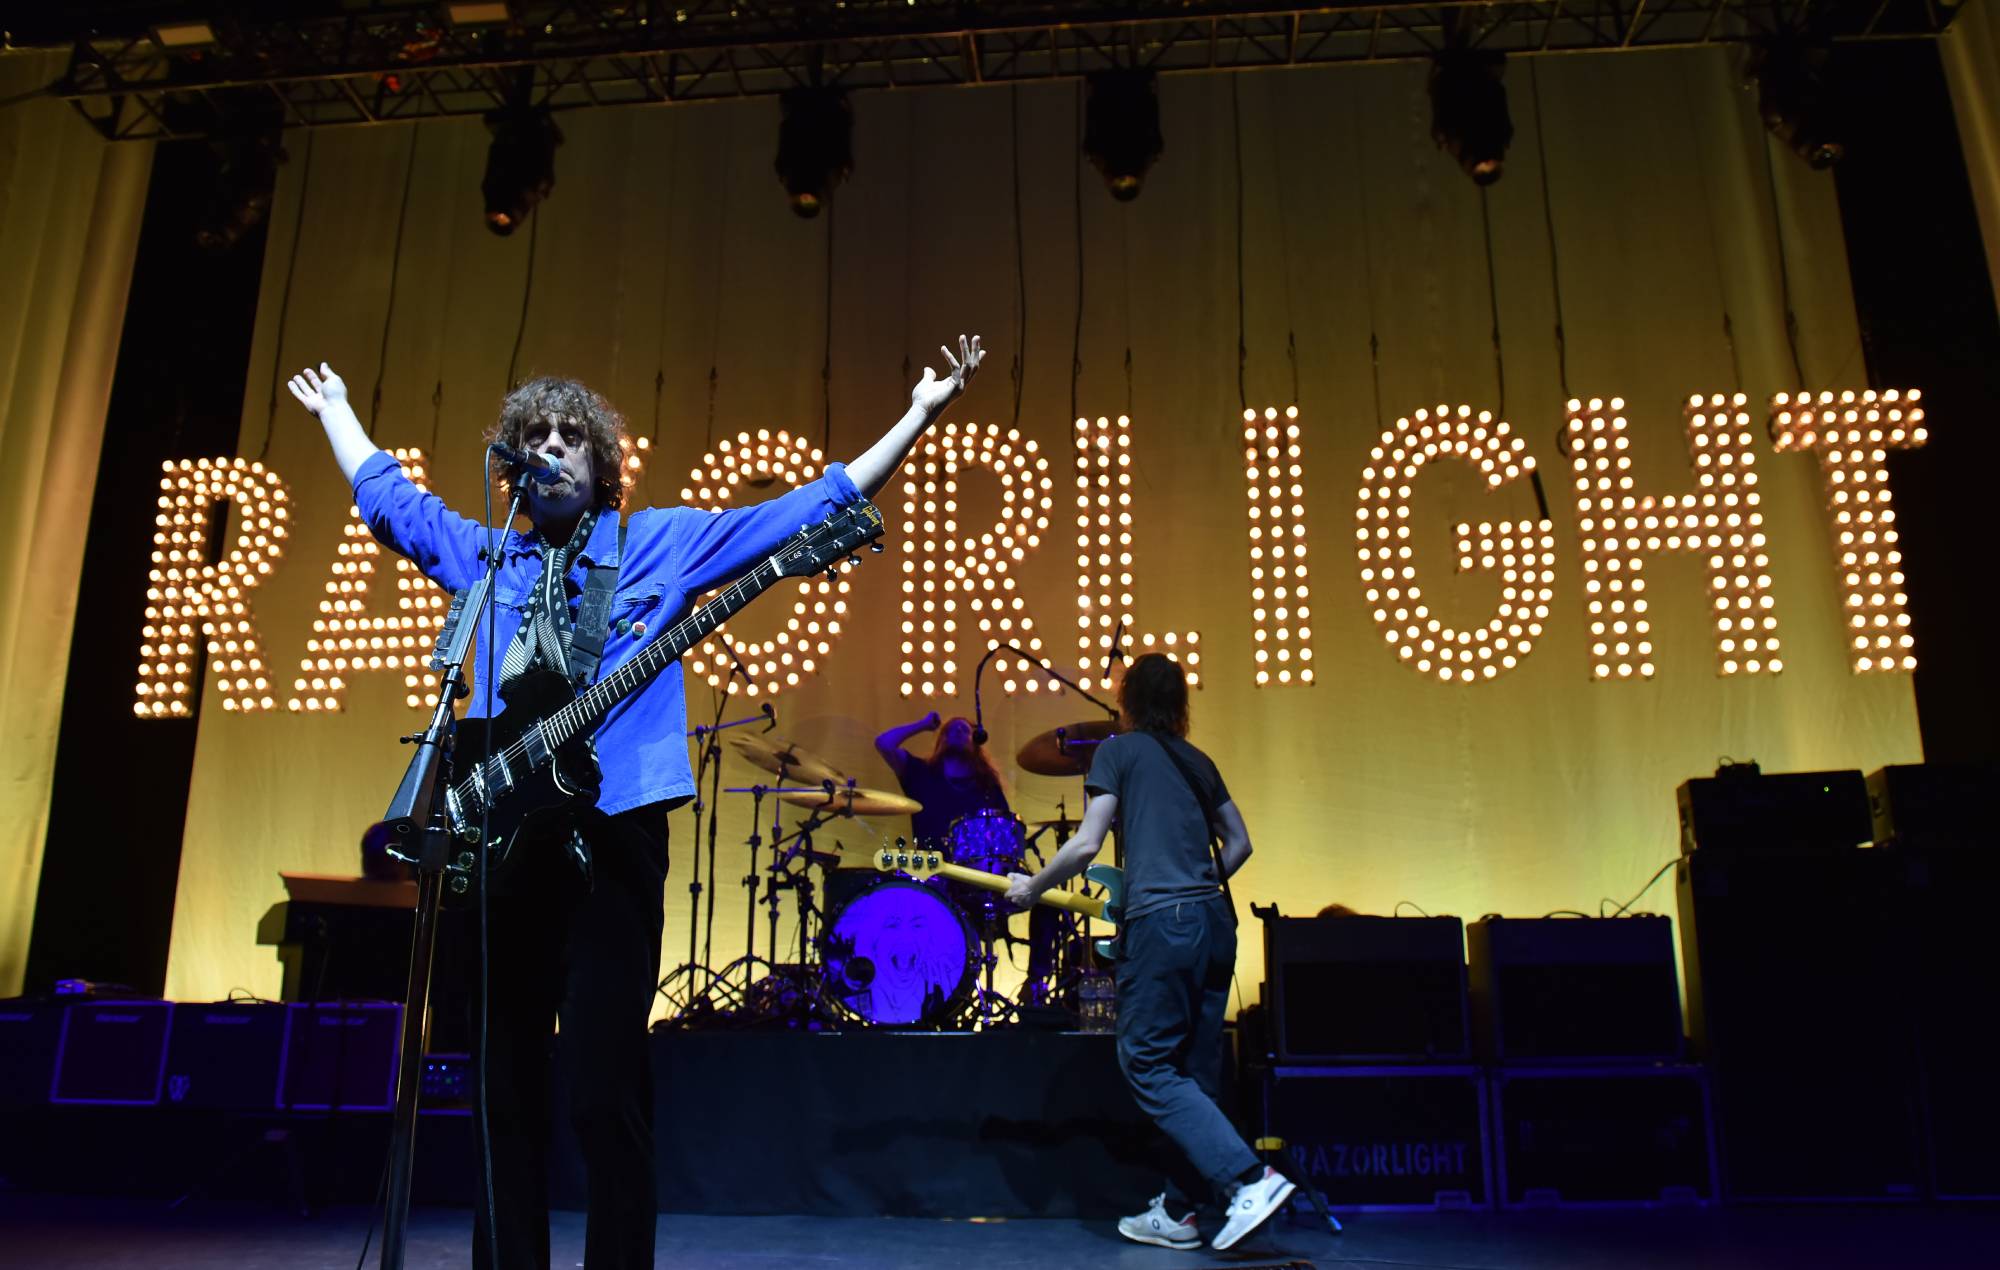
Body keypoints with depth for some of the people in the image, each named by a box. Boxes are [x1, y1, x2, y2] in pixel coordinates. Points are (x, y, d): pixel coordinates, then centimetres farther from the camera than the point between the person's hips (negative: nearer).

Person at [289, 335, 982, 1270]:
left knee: (605, 1091, -6)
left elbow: (812, 508, 4)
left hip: (613, 834, -4)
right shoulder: (482, 553, 17)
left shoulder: (662, 542, 7)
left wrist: (920, 413, 2)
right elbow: (387, 499, 34)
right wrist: (336, 409, 43)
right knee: (505, 1086, 10)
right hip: (503, 834, 4)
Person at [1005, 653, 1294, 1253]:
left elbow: (1086, 844, -6)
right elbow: (1239, 843, 21)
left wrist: (1033, 887, 7)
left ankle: (1249, 1179, -13)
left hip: (1159, 924, -7)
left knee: (1147, 1067, -2)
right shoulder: (1198, 761, 18)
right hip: (1215, 922, 7)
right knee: (1194, 1074, 12)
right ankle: (1177, 1212, 17)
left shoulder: (1119, 750, 0)